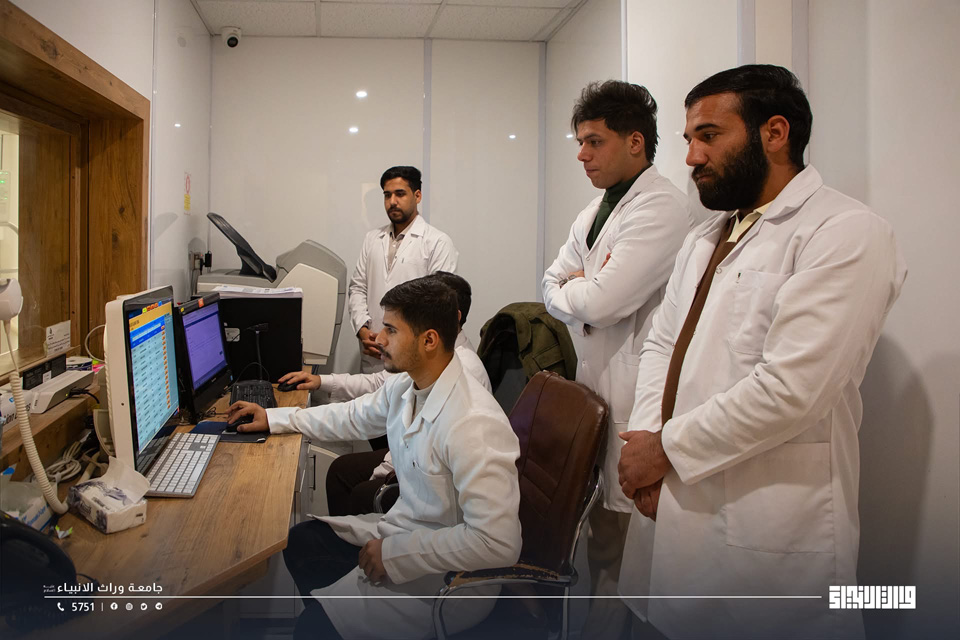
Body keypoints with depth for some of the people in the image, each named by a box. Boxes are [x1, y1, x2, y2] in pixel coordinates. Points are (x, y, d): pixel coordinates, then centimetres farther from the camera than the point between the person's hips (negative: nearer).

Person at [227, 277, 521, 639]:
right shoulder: (404, 385, -4)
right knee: (300, 542, 14)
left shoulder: (473, 426, -32)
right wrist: (274, 419, 17)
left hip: (449, 580, -8)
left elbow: (497, 543, -33)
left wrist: (396, 552, -24)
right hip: (406, 527, 8)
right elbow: (356, 417, 17)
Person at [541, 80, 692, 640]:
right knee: (601, 531, 18)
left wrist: (572, 288, -1)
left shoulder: (661, 206, -14)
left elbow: (601, 302, -22)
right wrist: (586, 293, -6)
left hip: (632, 392, -9)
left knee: (619, 540, -2)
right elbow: (552, 288, 15)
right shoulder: (595, 210, 17)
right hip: (593, 383, 9)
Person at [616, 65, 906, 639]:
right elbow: (662, 343, 13)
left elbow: (790, 389, -22)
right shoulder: (706, 238, 15)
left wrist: (668, 448, -14)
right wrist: (646, 436, -5)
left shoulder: (847, 233, -13)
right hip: (675, 505, 7)